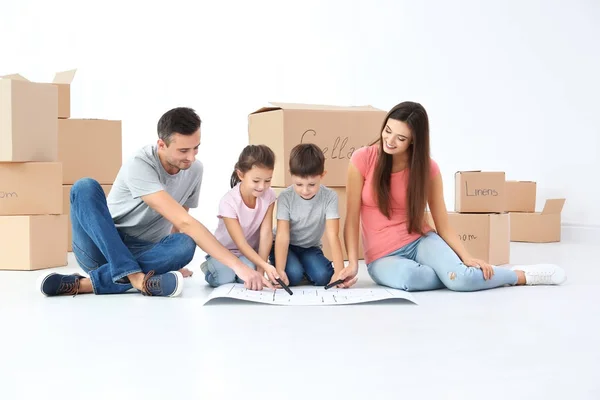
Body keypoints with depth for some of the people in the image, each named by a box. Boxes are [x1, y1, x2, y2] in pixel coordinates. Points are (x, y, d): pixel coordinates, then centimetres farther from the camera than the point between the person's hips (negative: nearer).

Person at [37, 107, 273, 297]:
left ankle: (86, 284, -32)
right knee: (85, 187, -31)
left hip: (144, 254, 4)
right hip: (100, 248, -4)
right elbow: (184, 223, -33)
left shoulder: (195, 169, -2)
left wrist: (172, 262, -2)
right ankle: (134, 277, -39)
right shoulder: (139, 167, -24)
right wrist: (237, 266, -37)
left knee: (186, 246, -30)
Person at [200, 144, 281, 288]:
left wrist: (260, 271, -25)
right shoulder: (228, 202, -28)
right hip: (225, 250, -2)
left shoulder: (269, 195, -17)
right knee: (225, 278, -28)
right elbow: (241, 244, -29)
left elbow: (266, 234, -19)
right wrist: (265, 265, -43)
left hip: (252, 250, 2)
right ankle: (210, 266, 7)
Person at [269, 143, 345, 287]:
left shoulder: (329, 197, -21)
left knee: (323, 277, -26)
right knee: (293, 274, -30)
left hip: (310, 248, 1)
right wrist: (280, 270, -41)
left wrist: (339, 271, -39)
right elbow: (282, 236, -26)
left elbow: (333, 236, -26)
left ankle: (304, 271, 8)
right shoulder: (285, 197, -21)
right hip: (286, 247, -1)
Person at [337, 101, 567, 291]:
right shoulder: (362, 160, -11)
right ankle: (460, 274, -9)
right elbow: (352, 219, -9)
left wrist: (466, 258, -19)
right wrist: (352, 264, -21)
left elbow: (443, 226, -3)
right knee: (409, 278, -38)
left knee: (459, 278, -30)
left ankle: (523, 275, -3)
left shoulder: (428, 168, -6)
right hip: (383, 257, -1)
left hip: (420, 242, 1)